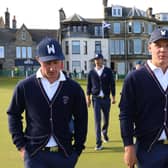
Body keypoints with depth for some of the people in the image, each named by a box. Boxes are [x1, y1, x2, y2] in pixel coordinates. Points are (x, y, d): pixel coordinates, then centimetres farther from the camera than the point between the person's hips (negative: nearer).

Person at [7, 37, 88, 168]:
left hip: (64, 154, 2)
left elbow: (81, 120, 7)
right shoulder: (25, 87, -4)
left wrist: (77, 150, 5)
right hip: (35, 154, -1)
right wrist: (20, 145, 1)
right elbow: (13, 115, 7)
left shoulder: (74, 88, -1)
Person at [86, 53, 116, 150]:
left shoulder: (108, 71, 2)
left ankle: (104, 132, 43)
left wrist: (113, 97, -1)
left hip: (106, 99, 1)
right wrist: (88, 98, 3)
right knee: (97, 120, -6)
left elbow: (112, 84, 2)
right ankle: (99, 143, -4)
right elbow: (89, 86, 8)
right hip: (96, 99, -1)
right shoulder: (91, 73, 4)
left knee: (106, 119, 11)